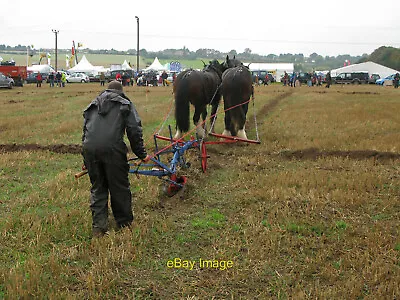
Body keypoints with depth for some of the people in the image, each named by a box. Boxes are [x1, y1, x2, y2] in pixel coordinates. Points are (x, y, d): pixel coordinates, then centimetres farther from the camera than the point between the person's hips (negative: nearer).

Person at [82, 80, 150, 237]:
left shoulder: (92, 106, 29)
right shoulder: (125, 104, 17)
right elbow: (134, 131, 6)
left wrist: (86, 161, 33)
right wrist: (141, 154, 12)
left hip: (89, 149, 4)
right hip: (112, 148, -4)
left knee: (97, 188, 15)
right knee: (120, 187, 10)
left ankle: (98, 227, 15)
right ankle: (124, 223, 22)